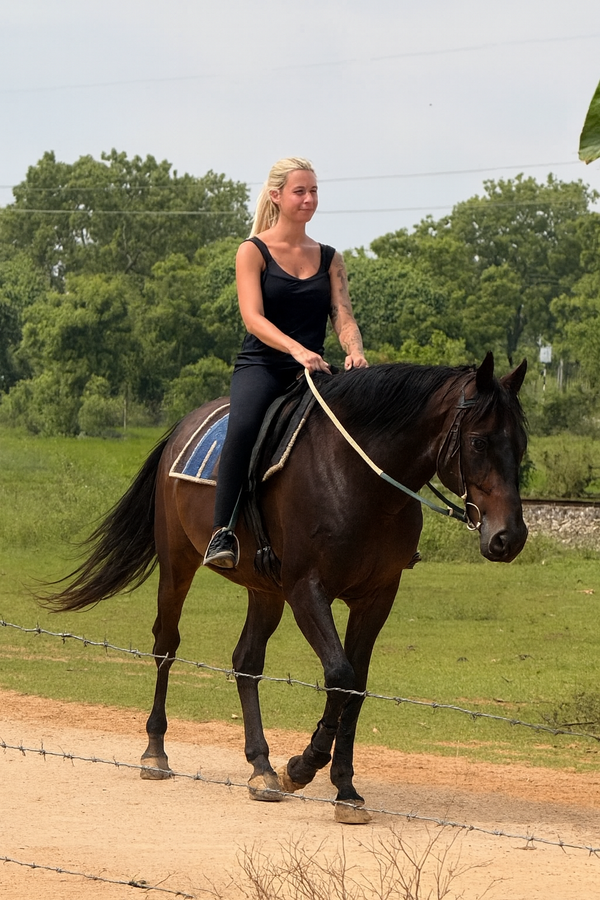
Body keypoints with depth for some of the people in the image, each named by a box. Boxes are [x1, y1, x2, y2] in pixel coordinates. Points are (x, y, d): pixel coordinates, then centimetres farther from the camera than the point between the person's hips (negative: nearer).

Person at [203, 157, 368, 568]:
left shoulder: (329, 258, 15)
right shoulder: (253, 251, 2)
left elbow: (343, 316, 5)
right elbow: (254, 318, -11)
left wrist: (355, 351, -19)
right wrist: (297, 350, -28)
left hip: (311, 371, 4)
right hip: (261, 366, -4)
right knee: (243, 428, -35)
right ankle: (223, 533, -34)